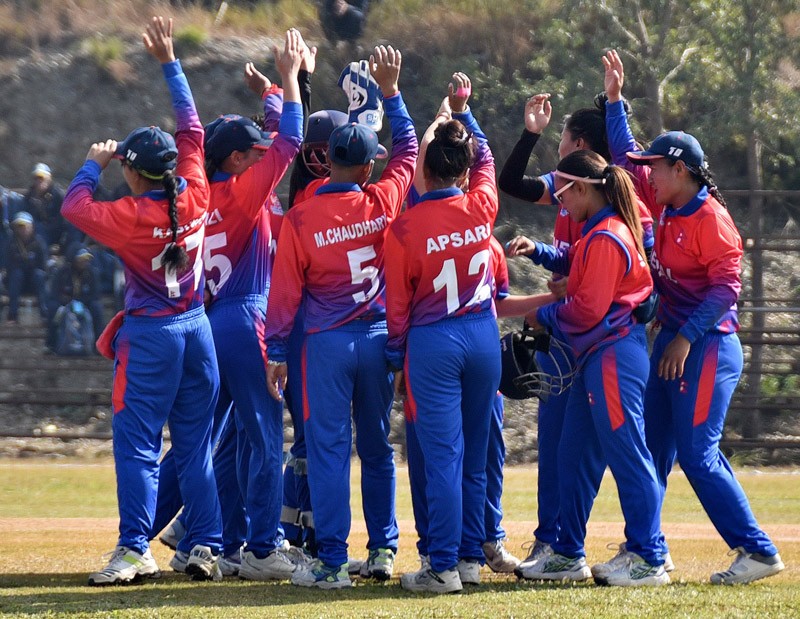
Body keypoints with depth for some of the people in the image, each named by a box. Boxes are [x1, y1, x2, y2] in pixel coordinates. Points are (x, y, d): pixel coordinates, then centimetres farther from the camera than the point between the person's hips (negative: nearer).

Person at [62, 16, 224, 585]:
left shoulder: (128, 216, -16)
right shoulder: (194, 197, -4)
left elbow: (74, 205, 0)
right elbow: (192, 128, 7)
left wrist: (94, 163, 17)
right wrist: (170, 64, 13)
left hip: (150, 335, -5)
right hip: (198, 329, 5)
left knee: (138, 446, -3)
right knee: (196, 445, 9)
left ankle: (135, 549, -10)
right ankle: (205, 547, 6)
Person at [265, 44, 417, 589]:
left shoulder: (300, 218, -10)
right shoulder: (382, 202, -5)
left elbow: (285, 292, -6)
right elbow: (408, 147, 13)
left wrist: (277, 353, 2)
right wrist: (390, 92, 21)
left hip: (326, 344, -3)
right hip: (378, 338, 3)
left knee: (329, 451, -1)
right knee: (377, 448, 15)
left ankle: (333, 562, -4)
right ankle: (384, 549, 18)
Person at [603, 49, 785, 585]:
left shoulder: (710, 217, -15)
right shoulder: (666, 206, 10)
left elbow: (727, 283, -19)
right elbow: (627, 157, 20)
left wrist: (687, 337, -21)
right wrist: (615, 99, 14)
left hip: (707, 345, -9)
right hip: (673, 342, 9)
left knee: (698, 454, -12)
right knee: (653, 447, 11)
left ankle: (758, 552, -9)